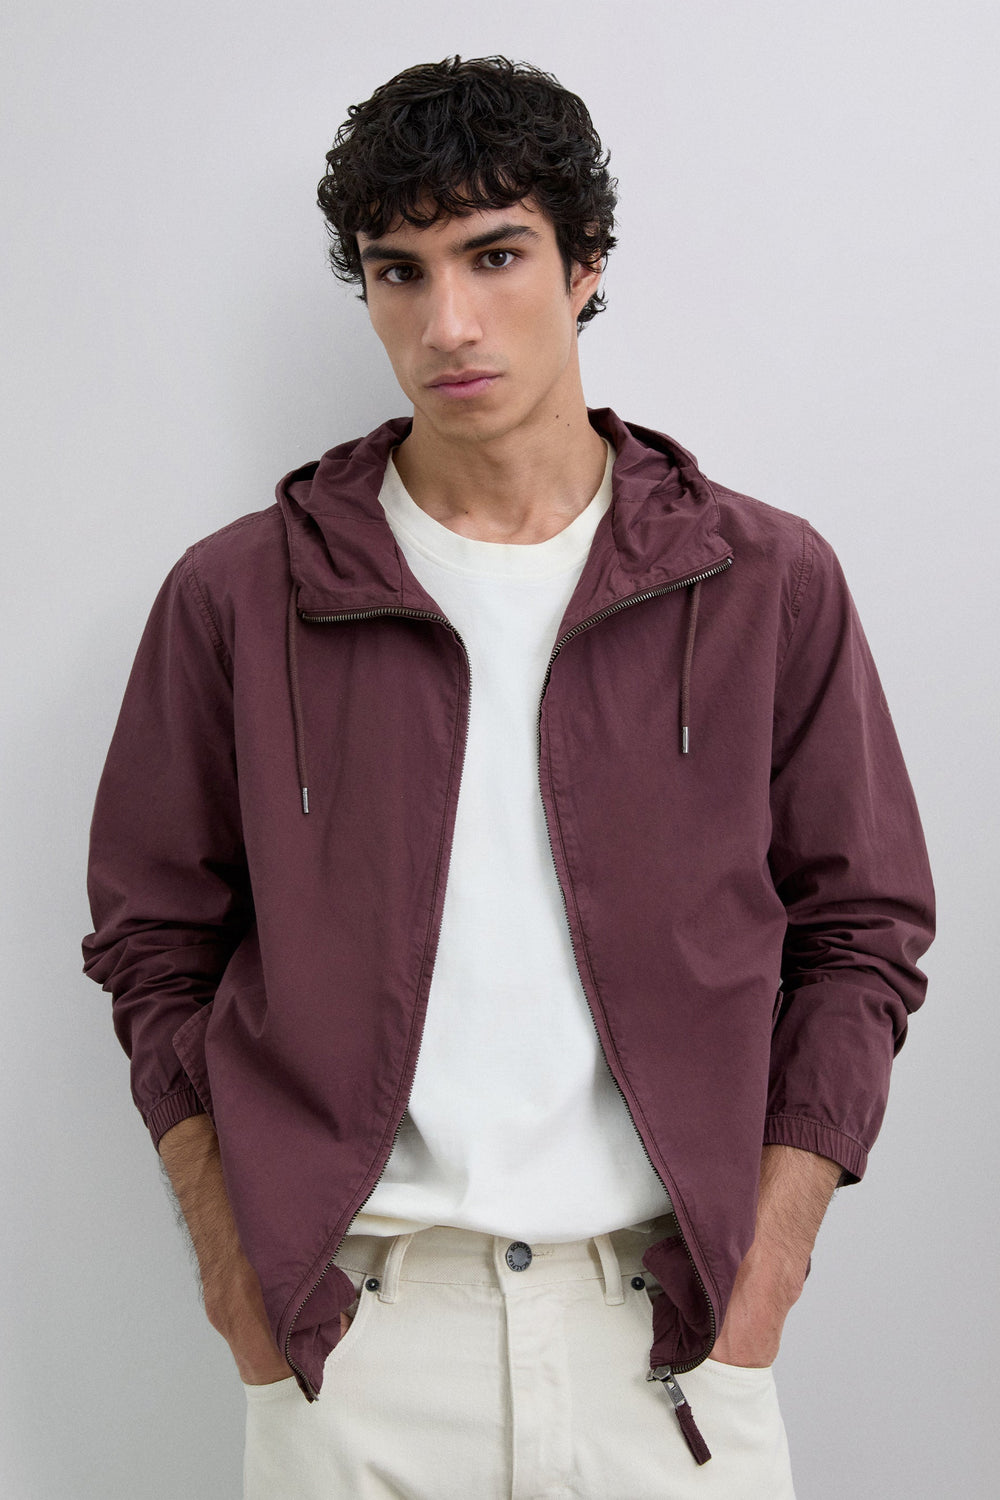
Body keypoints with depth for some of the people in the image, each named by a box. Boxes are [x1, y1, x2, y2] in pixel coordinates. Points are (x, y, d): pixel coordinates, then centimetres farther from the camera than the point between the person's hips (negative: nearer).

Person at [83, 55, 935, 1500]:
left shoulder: (767, 583, 0)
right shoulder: (236, 597, 0)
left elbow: (863, 930, 5)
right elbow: (155, 941, 6)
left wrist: (768, 1250, -3)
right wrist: (235, 1266, -1)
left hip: (665, 1328, 1)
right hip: (345, 1340, 0)